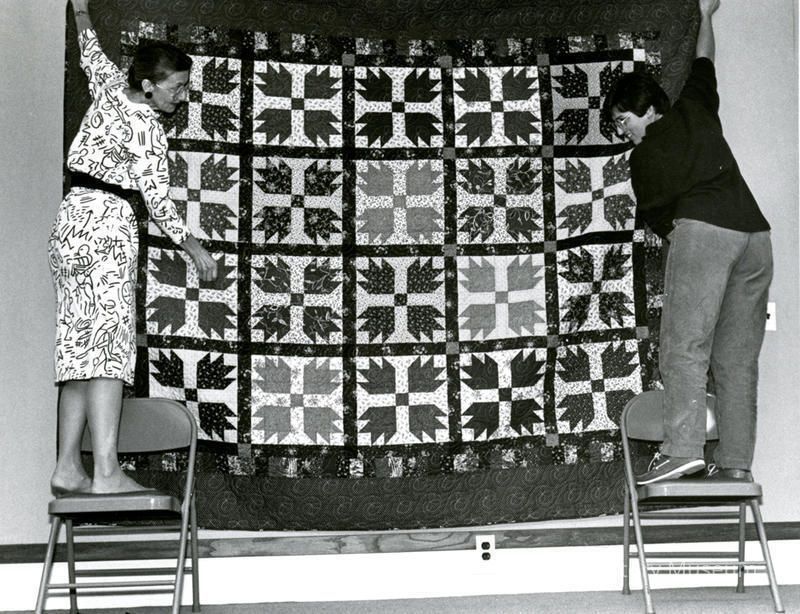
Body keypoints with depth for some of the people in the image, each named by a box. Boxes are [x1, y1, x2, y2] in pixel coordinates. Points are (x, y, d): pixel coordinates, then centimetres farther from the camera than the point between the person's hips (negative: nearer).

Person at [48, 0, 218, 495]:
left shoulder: (110, 88, 11)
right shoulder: (146, 127, -11)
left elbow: (91, 52, 32)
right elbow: (158, 198, -11)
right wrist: (195, 249, -1)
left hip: (71, 221, 9)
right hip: (107, 226, -9)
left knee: (80, 343, 6)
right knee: (109, 341, -16)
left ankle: (69, 466, 3)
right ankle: (107, 472, -25)